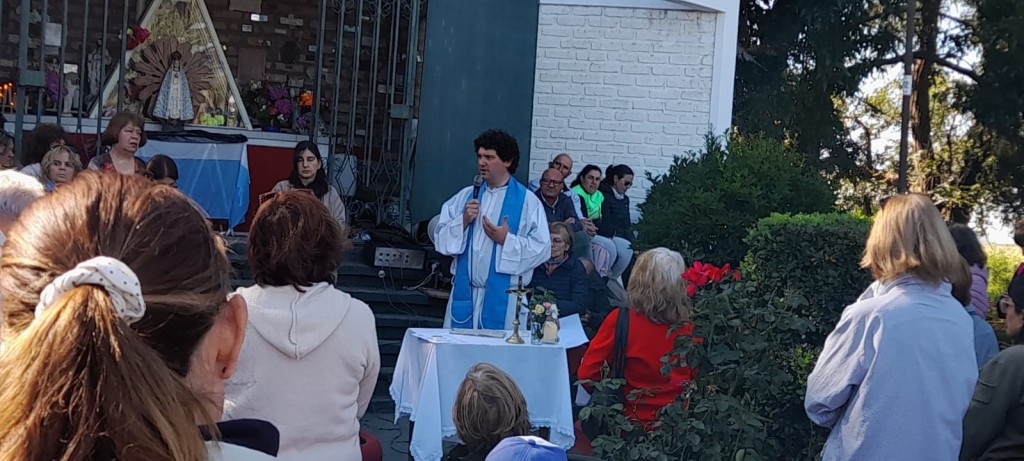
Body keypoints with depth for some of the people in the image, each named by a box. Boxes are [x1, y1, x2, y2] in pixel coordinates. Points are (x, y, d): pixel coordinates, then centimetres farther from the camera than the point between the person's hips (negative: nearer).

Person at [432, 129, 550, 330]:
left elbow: (542, 248, -7)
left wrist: (506, 240, -16)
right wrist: (463, 221, -8)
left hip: (502, 297, -4)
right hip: (464, 292, 4)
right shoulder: (466, 195, 11)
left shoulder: (527, 201, -2)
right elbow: (440, 237, 8)